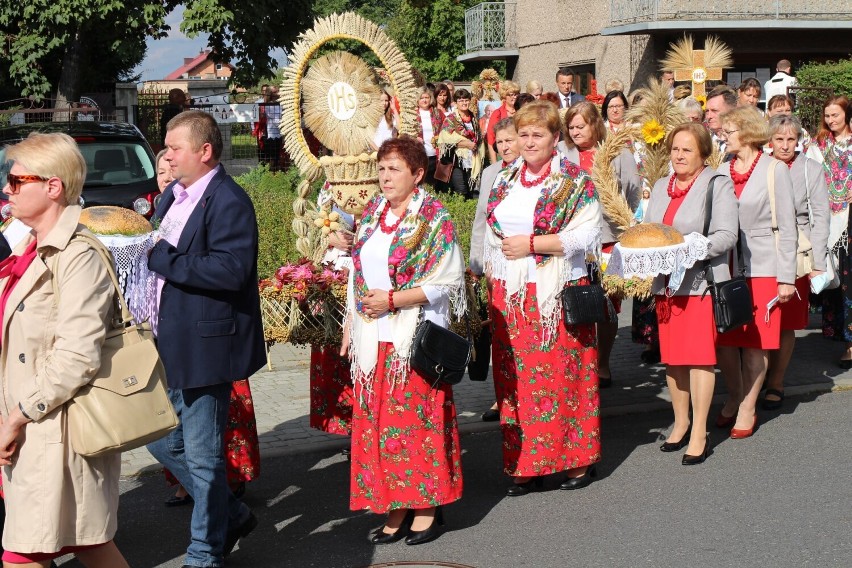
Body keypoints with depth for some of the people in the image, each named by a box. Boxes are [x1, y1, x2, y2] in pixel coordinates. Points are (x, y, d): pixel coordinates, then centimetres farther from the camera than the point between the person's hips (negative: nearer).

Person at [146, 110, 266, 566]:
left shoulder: (228, 202, -16)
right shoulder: (174, 196, 13)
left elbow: (230, 269, -28)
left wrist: (161, 257, -23)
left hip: (205, 346, -10)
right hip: (169, 346, 10)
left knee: (202, 455, 1)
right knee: (161, 440, 16)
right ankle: (230, 515, 33)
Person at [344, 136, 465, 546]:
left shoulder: (433, 219, -7)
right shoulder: (371, 214, 12)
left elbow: (447, 282, -12)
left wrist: (392, 300, -17)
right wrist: (350, 325, 13)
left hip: (415, 338, -6)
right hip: (372, 339, 6)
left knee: (417, 418, -1)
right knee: (378, 422, 6)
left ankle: (427, 506, 10)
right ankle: (395, 507, 14)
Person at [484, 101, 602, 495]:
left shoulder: (575, 183, -5)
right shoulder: (504, 180, 13)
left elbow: (587, 235, -15)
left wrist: (532, 244, -17)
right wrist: (490, 275, 16)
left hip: (557, 295, -5)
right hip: (509, 296, 5)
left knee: (562, 376, -3)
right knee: (515, 378, 5)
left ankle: (578, 459, 9)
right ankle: (525, 464, 13)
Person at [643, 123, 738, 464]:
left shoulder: (718, 185, -4)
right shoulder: (661, 187, 17)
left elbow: (726, 236, -11)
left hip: (701, 281, -6)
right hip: (666, 283, 6)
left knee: (699, 355, -6)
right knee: (671, 356, 10)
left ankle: (699, 433, 0)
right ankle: (681, 423, 24)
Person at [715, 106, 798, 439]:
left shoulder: (774, 170, -3)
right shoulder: (721, 172, 8)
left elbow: (786, 227, -4)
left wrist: (786, 277, -8)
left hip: (762, 267, -3)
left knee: (756, 341, 2)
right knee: (723, 338, 3)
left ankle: (747, 408, 14)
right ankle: (734, 398, 24)